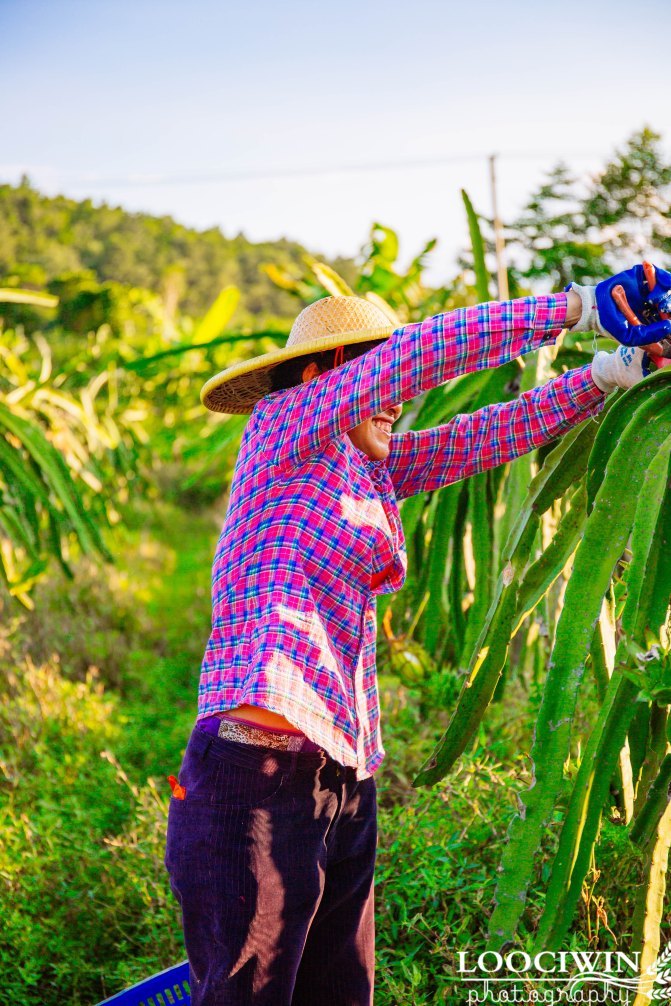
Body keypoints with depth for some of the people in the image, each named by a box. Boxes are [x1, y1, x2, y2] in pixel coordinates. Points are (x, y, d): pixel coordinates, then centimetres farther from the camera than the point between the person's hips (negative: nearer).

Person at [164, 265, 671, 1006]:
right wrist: (579, 306, -10)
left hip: (343, 788, 8)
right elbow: (424, 349, -12)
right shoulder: (283, 425, -3)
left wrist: (607, 373, 2)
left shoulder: (371, 467, 17)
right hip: (260, 782, -8)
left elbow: (485, 435, 13)